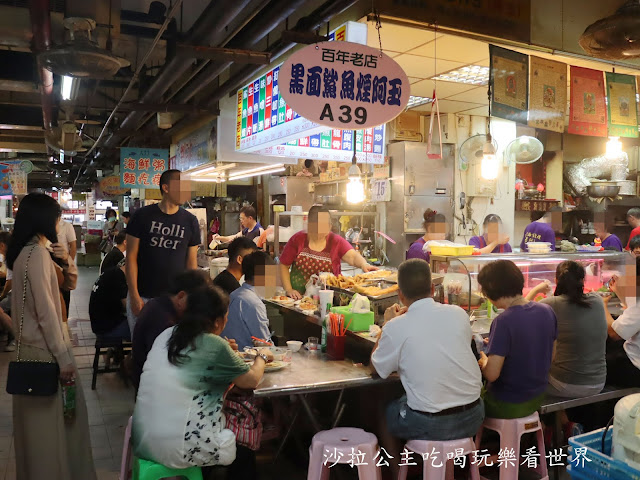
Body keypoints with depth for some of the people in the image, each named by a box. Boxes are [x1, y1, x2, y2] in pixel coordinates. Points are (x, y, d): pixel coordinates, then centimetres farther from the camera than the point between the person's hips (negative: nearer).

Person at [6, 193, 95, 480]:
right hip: (44, 346, -10)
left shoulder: (26, 251, 10)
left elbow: (71, 283, 16)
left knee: (39, 415, 19)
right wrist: (63, 356, -21)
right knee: (52, 416, 2)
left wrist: (66, 260, -4)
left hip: (32, 341, 10)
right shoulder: (37, 253, -19)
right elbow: (45, 311, -23)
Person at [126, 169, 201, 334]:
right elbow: (131, 257, -2)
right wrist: (134, 295, -8)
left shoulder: (190, 221, 4)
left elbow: (192, 263, 7)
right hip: (143, 298, -1)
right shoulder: (142, 216, -2)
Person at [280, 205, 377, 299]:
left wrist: (363, 264, -38)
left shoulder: (336, 241, 1)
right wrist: (289, 290, 1)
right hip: (299, 296, 1)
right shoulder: (298, 239, 3)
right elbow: (284, 265, 10)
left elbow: (353, 256, -16)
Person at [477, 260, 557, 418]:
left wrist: (483, 362, -4)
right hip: (537, 398, 7)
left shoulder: (503, 322, -27)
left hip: (508, 405, -7)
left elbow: (491, 374, -26)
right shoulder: (547, 311, -6)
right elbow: (551, 355, 8)